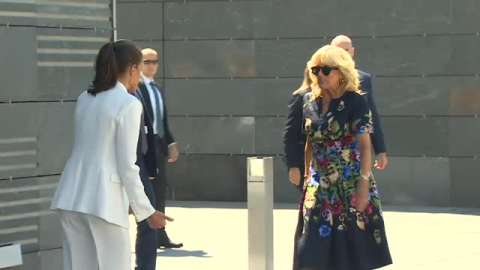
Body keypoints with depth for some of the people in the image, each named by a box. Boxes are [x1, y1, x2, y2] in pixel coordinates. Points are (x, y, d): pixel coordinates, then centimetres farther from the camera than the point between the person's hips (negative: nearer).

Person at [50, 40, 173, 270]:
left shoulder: (84, 99, 14)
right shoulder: (129, 104, -9)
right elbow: (127, 165, -12)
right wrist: (146, 210, -3)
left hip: (72, 197, 7)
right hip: (102, 199, -7)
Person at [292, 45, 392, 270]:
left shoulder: (355, 101, -9)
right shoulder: (309, 101, 8)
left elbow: (365, 145, -12)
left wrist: (364, 184, -18)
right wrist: (307, 178, 15)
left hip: (350, 186, -5)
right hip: (319, 187, 5)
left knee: (354, 249, 1)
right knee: (316, 252, 1)